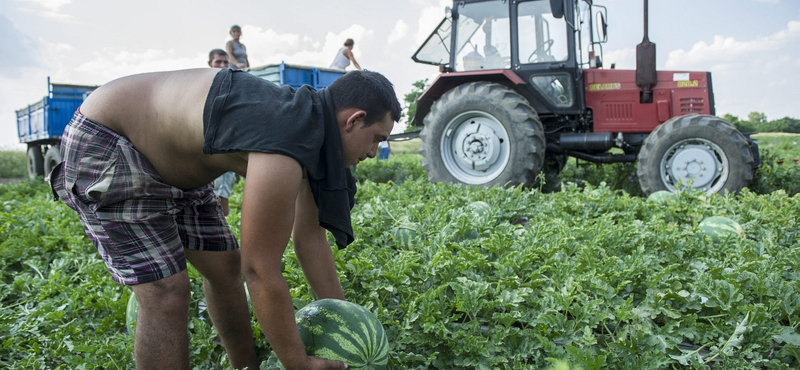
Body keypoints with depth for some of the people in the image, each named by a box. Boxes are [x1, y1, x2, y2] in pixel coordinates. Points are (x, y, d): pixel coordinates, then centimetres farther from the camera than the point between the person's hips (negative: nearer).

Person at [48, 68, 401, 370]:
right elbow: (261, 272, -30)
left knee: (225, 265, 9)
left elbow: (309, 238, 1)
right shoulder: (282, 154, -35)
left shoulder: (307, 127, -4)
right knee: (166, 293, -13)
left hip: (171, 161, 9)